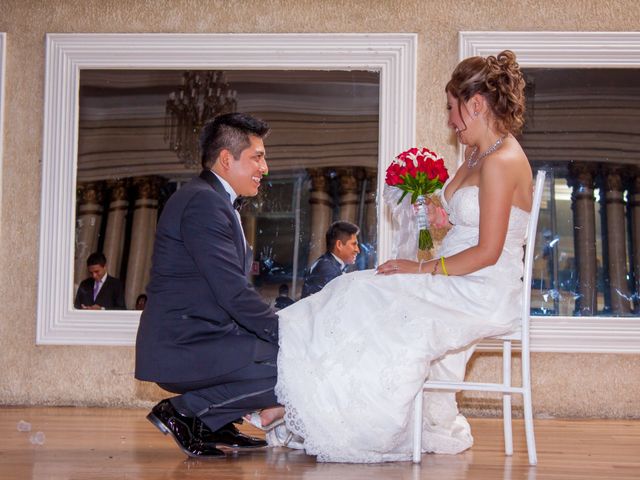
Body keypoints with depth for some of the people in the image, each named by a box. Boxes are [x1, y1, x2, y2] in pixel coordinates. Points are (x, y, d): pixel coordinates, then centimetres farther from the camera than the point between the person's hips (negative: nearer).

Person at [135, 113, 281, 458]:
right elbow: (233, 293, -21)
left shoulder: (214, 201, 19)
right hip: (184, 348, -11)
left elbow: (232, 291, 17)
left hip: (195, 337, 11)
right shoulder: (203, 202, -15)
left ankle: (215, 422, 12)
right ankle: (186, 411, -8)